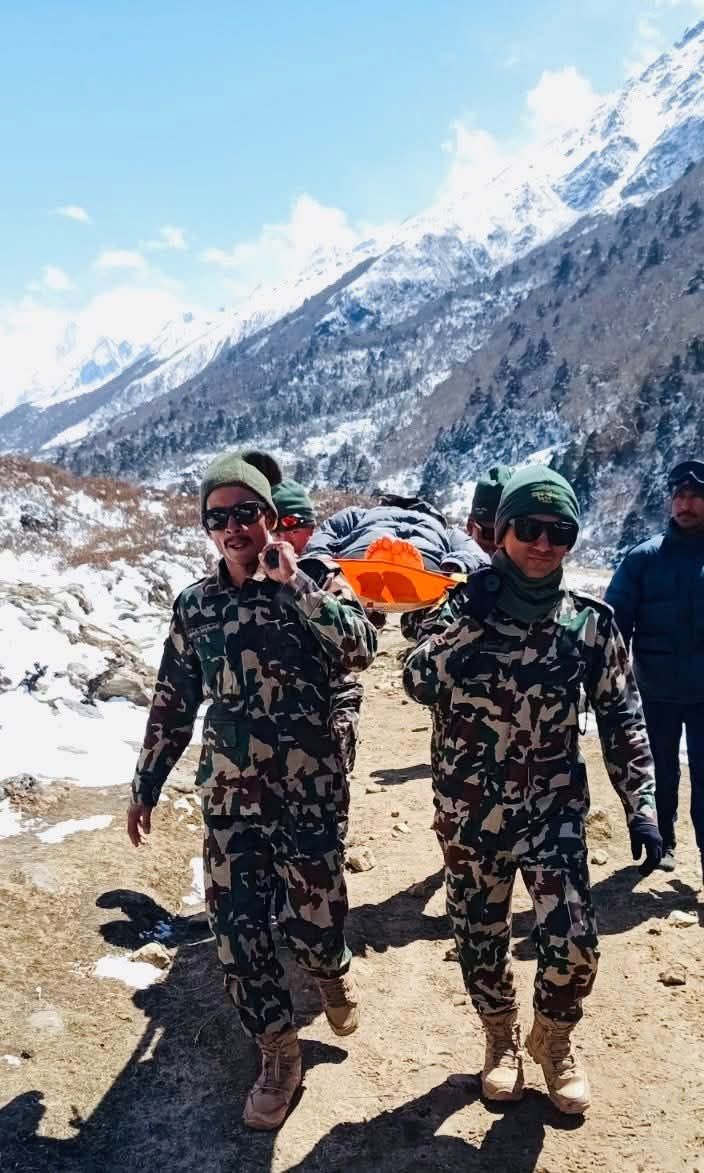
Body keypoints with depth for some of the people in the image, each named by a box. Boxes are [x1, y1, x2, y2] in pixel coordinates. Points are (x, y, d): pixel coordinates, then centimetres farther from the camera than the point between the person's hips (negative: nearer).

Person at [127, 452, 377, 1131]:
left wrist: (293, 584, -21)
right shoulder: (195, 604, 3)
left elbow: (361, 650, -23)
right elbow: (173, 703, 10)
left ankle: (332, 972, 43)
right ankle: (278, 1053, 28)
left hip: (307, 791, -3)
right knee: (237, 928, 6)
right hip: (227, 796, 3)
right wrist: (146, 786, 13)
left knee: (314, 919, 5)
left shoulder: (315, 581, -5)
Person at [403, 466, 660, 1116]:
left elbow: (621, 715, 2)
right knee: (480, 937, 12)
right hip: (470, 807, 0)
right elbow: (419, 685, -16)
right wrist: (469, 622, -28)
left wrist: (641, 803, -3)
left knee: (573, 941, -7)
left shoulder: (589, 620, -5)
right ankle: (501, 1038, 41)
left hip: (554, 805, 0)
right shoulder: (462, 605, -6)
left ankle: (554, 1039, 26)